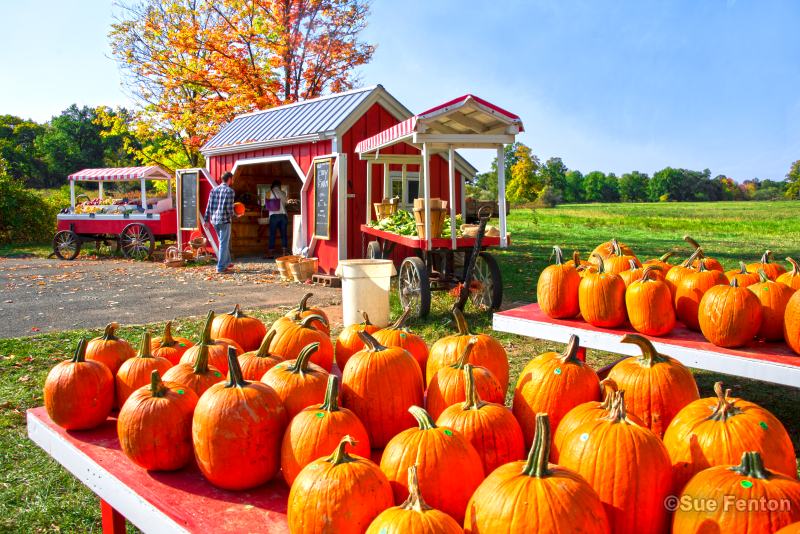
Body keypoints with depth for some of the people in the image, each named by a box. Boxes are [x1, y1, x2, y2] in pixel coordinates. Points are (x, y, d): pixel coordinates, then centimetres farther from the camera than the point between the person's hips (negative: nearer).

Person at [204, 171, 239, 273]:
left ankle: (227, 262, 31)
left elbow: (208, 206, 8)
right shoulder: (229, 191, -10)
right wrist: (235, 215, 4)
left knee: (223, 242, 21)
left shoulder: (213, 190, 9)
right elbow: (229, 209, -14)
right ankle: (221, 267, 0)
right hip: (224, 220, -6)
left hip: (214, 220, 7)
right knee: (224, 244, 0)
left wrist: (207, 220, 11)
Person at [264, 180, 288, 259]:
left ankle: (271, 253, -2)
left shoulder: (270, 192, 3)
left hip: (274, 215, -4)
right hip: (284, 215, 4)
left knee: (272, 235, -1)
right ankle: (284, 253, 2)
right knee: (283, 234, 5)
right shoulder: (283, 193, 15)